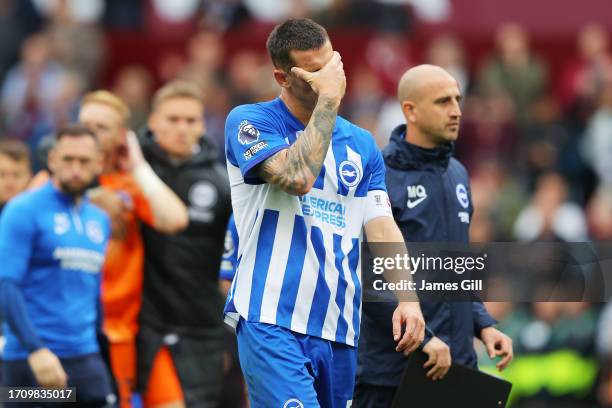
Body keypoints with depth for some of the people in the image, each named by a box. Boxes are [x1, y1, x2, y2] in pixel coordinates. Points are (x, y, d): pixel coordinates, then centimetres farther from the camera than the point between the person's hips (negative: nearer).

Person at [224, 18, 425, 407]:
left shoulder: (362, 144, 15)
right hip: (272, 323, -6)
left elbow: (382, 228, 6)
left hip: (339, 330, 6)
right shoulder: (249, 122, 0)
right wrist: (329, 100, -11)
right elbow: (298, 177, -18)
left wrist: (407, 297, -10)